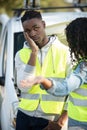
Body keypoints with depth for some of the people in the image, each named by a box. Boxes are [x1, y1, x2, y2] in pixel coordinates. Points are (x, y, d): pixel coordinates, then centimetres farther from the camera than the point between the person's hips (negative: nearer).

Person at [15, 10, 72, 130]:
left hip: (50, 119, -2)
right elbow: (24, 87, -9)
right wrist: (34, 53, -12)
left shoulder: (64, 51, -2)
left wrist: (65, 114, -9)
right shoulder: (21, 55, 4)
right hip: (25, 116, 2)